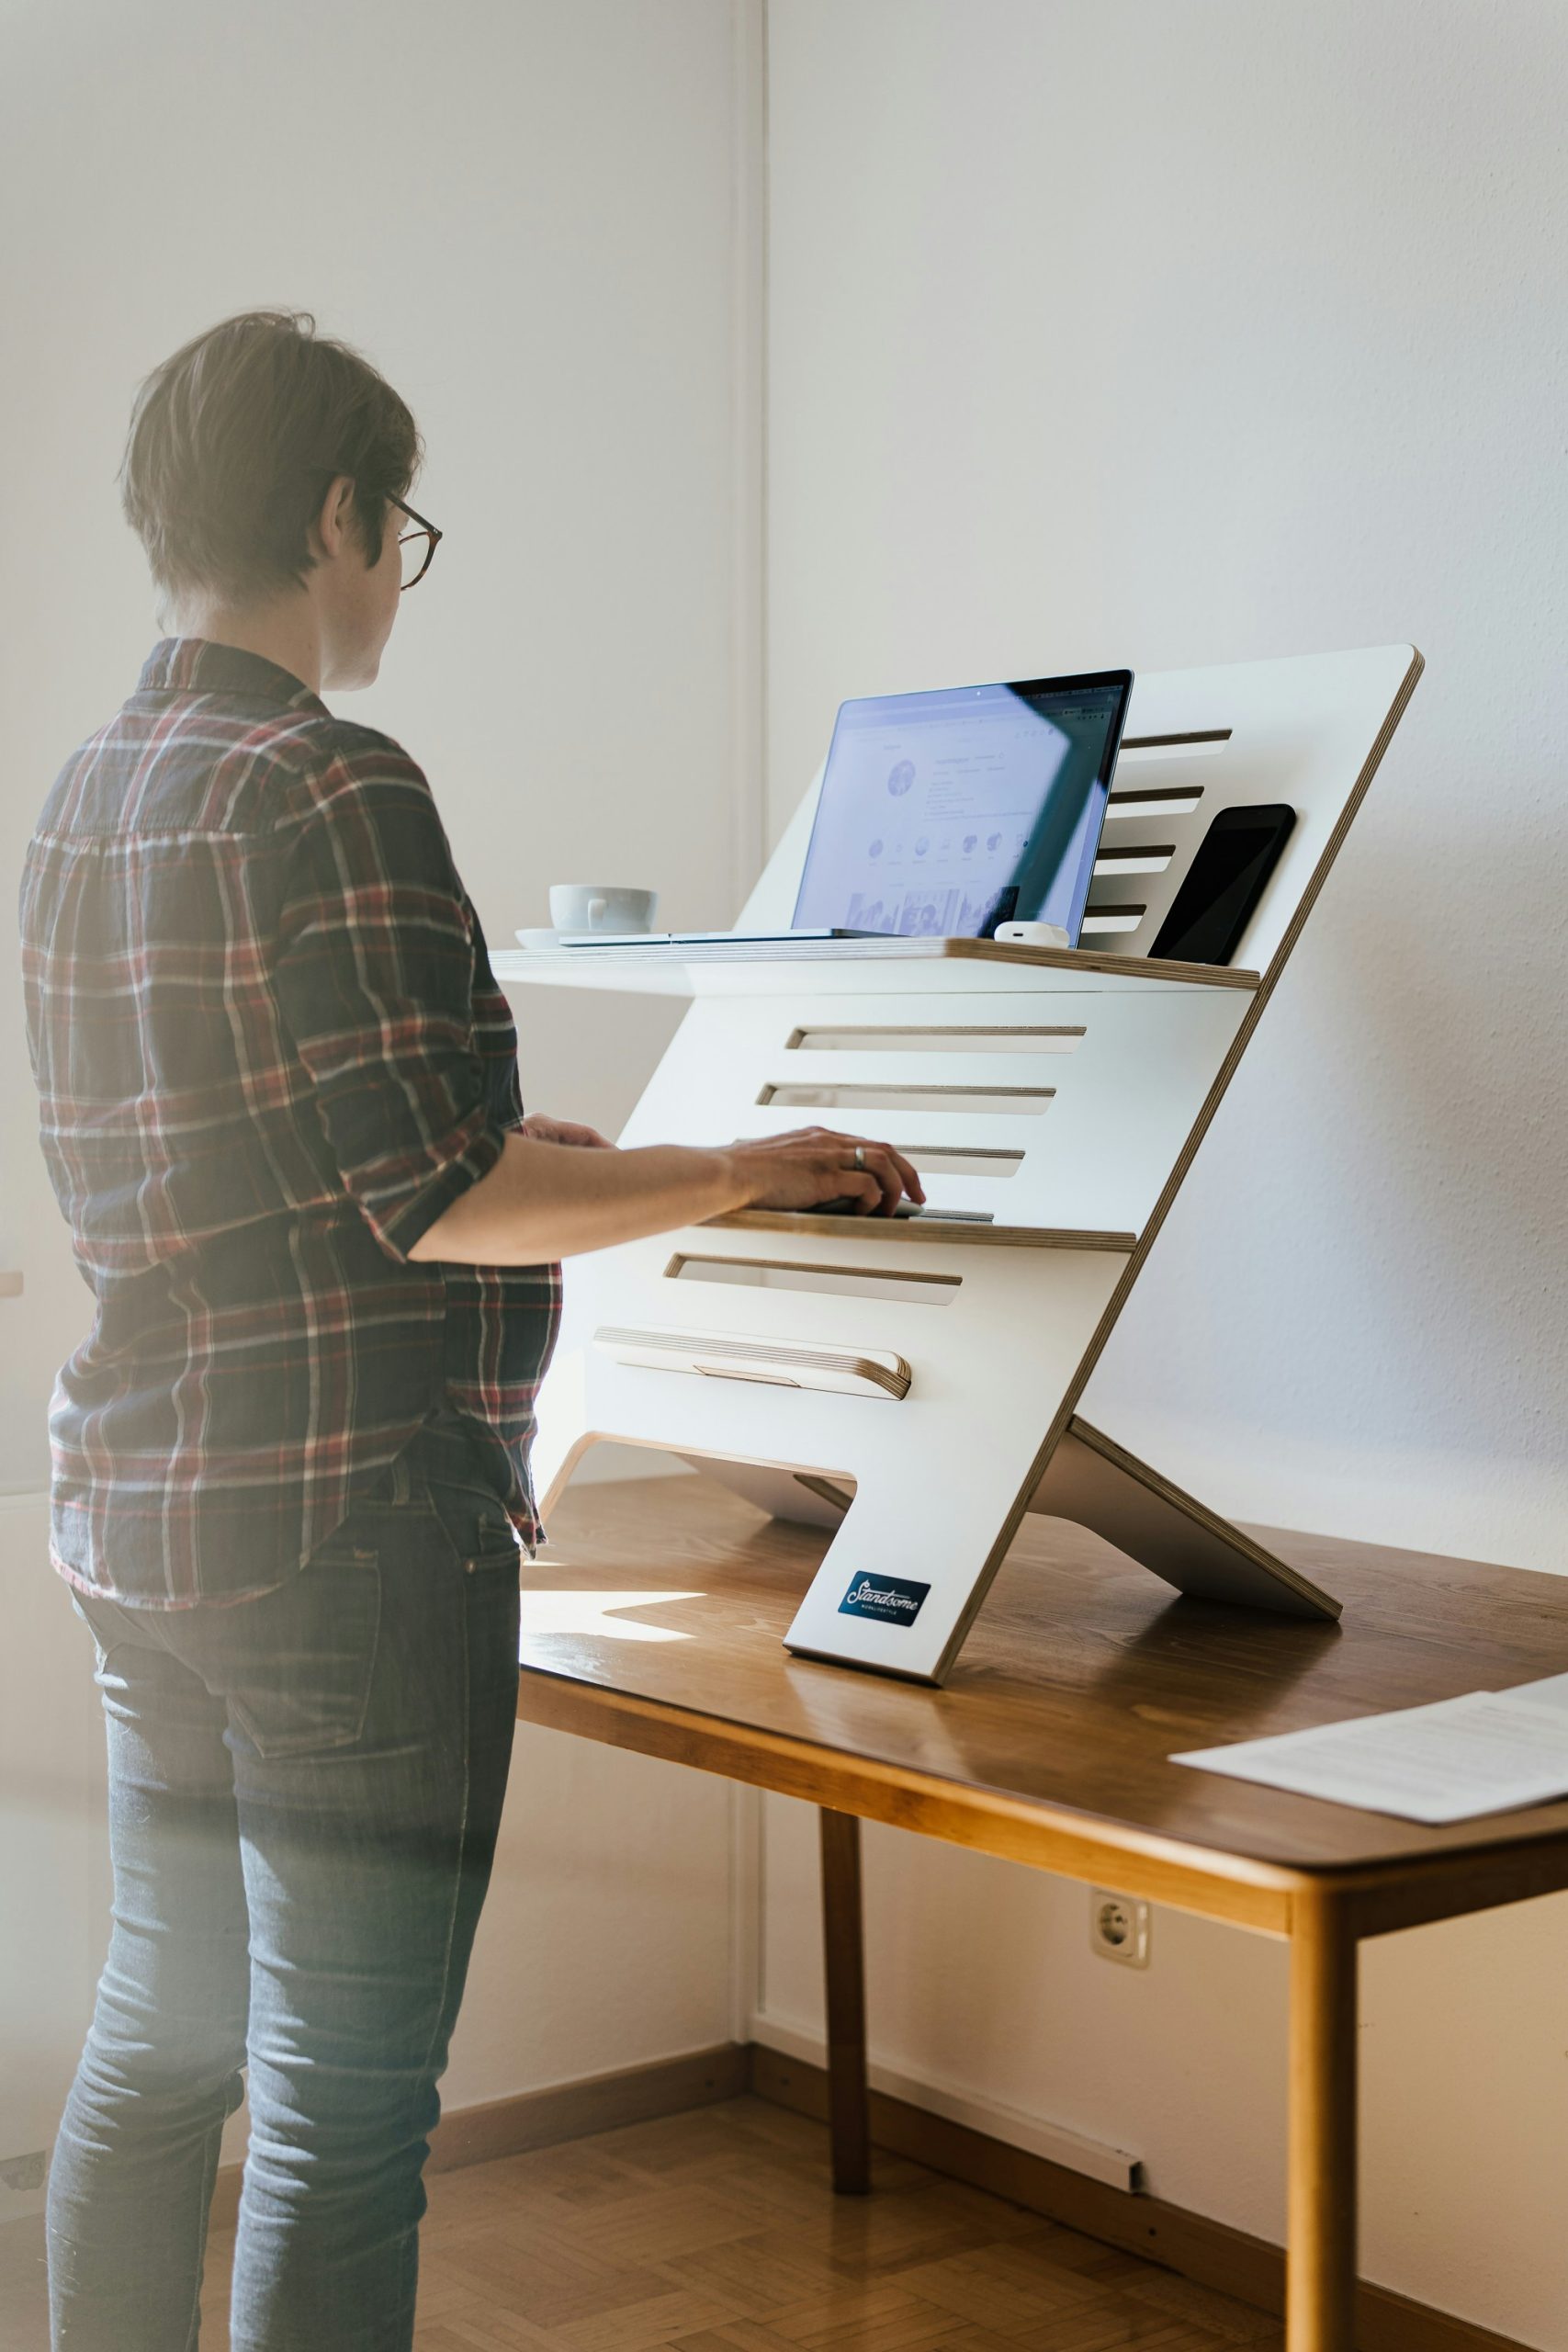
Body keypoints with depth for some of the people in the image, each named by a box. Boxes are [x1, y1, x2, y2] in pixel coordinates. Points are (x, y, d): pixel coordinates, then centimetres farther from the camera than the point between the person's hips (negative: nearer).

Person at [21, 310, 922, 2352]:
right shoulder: (333, 794, -16)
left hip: (137, 1516, 9)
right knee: (341, 2114, 1)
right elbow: (435, 1205, -19)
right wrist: (735, 1173, -8)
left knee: (158, 2045, 21)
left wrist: (502, 1143, 23)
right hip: (347, 1533, -9)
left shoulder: (87, 798, 12)